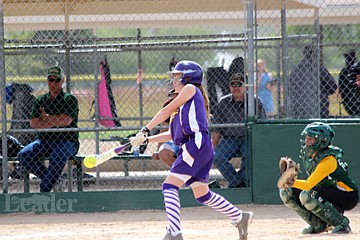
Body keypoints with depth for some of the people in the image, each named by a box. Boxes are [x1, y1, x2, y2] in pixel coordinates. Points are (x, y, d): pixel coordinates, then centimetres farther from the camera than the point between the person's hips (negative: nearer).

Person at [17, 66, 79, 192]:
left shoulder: (70, 99, 2)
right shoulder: (40, 101, 15)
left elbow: (66, 121, -13)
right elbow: (33, 123, 1)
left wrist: (46, 117, -2)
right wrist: (55, 122, -10)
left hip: (67, 141, -5)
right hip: (44, 140, 5)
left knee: (57, 156, -38)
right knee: (23, 155, -21)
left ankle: (44, 189, -32)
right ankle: (48, 178, -10)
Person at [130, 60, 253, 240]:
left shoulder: (190, 89, 1)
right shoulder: (184, 102, 26)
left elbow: (166, 111, -3)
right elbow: (173, 134, 23)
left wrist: (144, 130, -3)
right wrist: (147, 139, 17)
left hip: (197, 143, -10)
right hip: (190, 147, 10)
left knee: (170, 186, -16)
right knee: (202, 195, 16)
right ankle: (240, 218, 26)